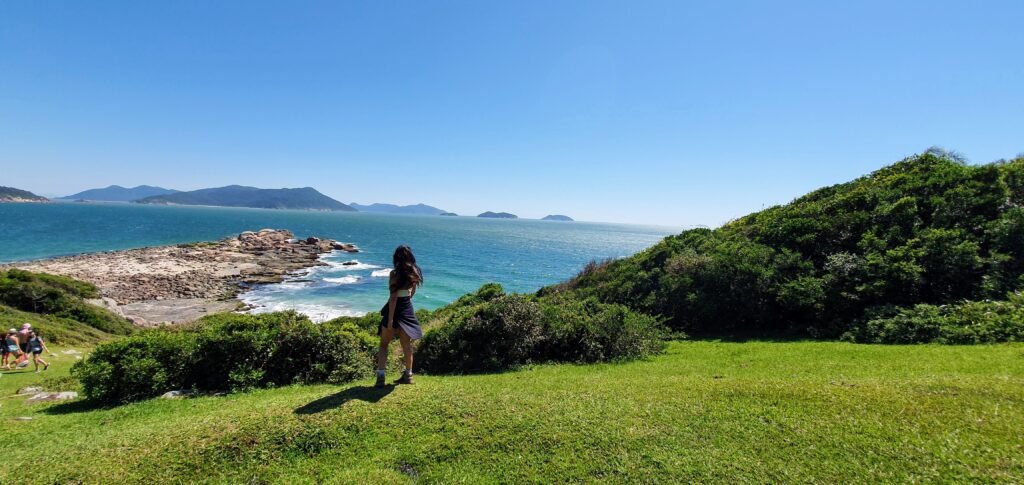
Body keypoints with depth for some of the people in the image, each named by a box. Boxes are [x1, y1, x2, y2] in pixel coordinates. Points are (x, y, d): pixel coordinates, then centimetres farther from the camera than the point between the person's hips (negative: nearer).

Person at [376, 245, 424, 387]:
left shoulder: (395, 273, -17)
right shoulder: (415, 272, 1)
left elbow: (393, 297, -20)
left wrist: (390, 319, -19)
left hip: (395, 309, -6)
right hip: (408, 308, 6)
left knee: (384, 344, 7)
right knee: (407, 344, 15)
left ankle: (380, 376, -1)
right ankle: (408, 375, 23)